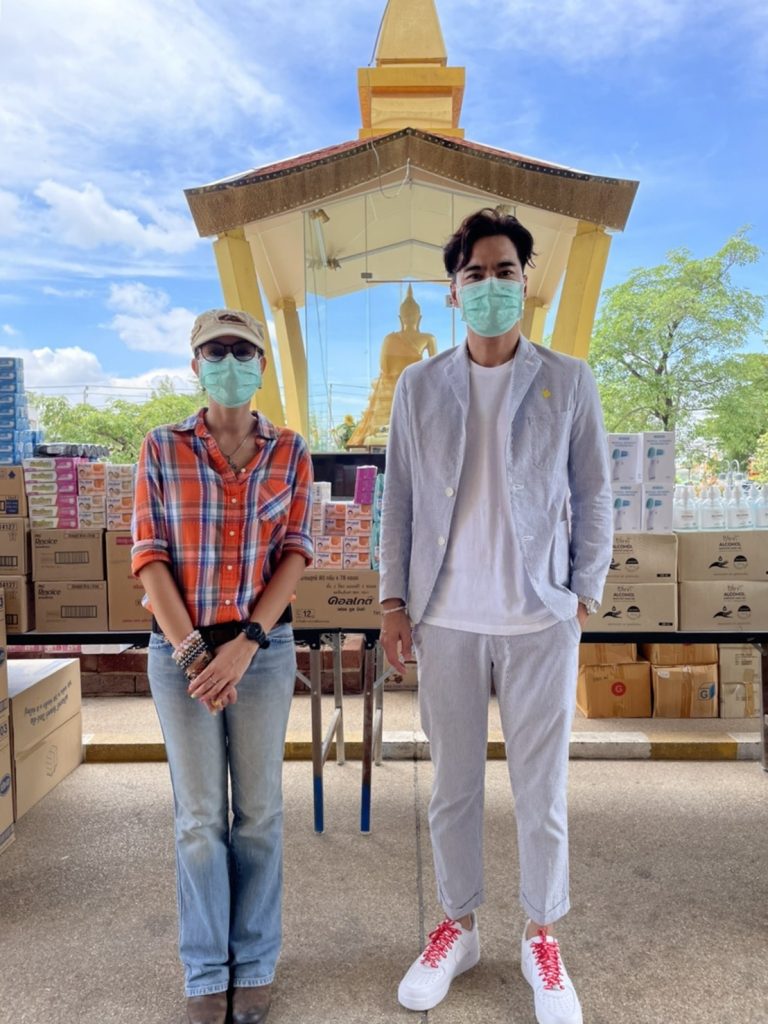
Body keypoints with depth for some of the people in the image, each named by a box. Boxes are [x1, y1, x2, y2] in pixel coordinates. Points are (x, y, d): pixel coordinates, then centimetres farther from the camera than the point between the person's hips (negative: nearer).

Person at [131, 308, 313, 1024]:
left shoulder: (290, 453, 1)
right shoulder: (162, 449, 0)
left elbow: (294, 553, -4)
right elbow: (148, 554, -4)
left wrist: (245, 643, -14)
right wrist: (190, 649, -11)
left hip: (265, 647, 1)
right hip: (179, 648, 0)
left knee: (259, 810, 10)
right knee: (199, 815, 9)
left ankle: (255, 963, 29)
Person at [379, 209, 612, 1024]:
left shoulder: (568, 382, 1)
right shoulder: (419, 386, 4)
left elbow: (593, 497, 4)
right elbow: (398, 499, 6)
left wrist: (584, 593, -1)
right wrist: (393, 598, 2)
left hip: (539, 619, -1)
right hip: (446, 619, 2)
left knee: (542, 790, 10)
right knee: (453, 786, 14)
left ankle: (542, 938, 33)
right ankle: (457, 925, 35)